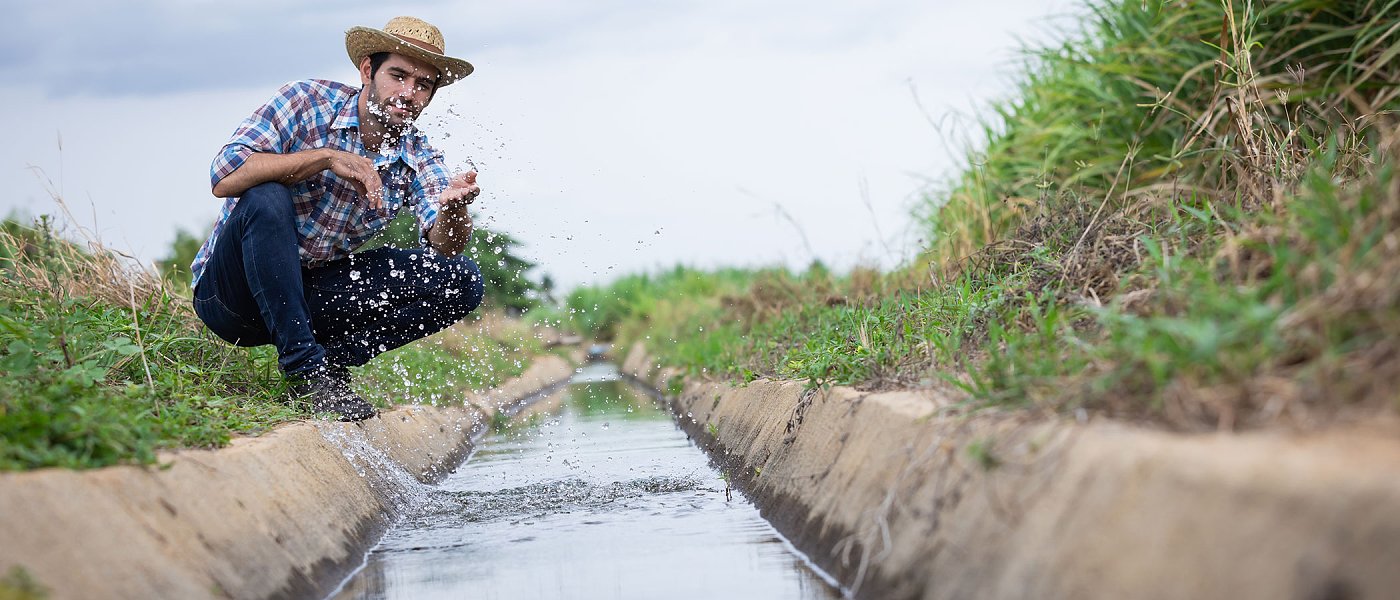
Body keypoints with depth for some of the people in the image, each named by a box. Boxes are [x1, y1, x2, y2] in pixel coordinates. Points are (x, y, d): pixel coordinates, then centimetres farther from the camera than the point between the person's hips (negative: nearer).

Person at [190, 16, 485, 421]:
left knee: (461, 280, -9)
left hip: (311, 297, 4)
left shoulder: (417, 158, 2)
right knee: (266, 198, -36)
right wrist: (327, 157, -30)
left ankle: (332, 357, -9)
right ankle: (305, 368, -28)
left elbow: (444, 246, -15)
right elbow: (225, 177, -25)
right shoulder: (307, 102, -11)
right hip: (229, 292, -4)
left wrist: (454, 204, -37)